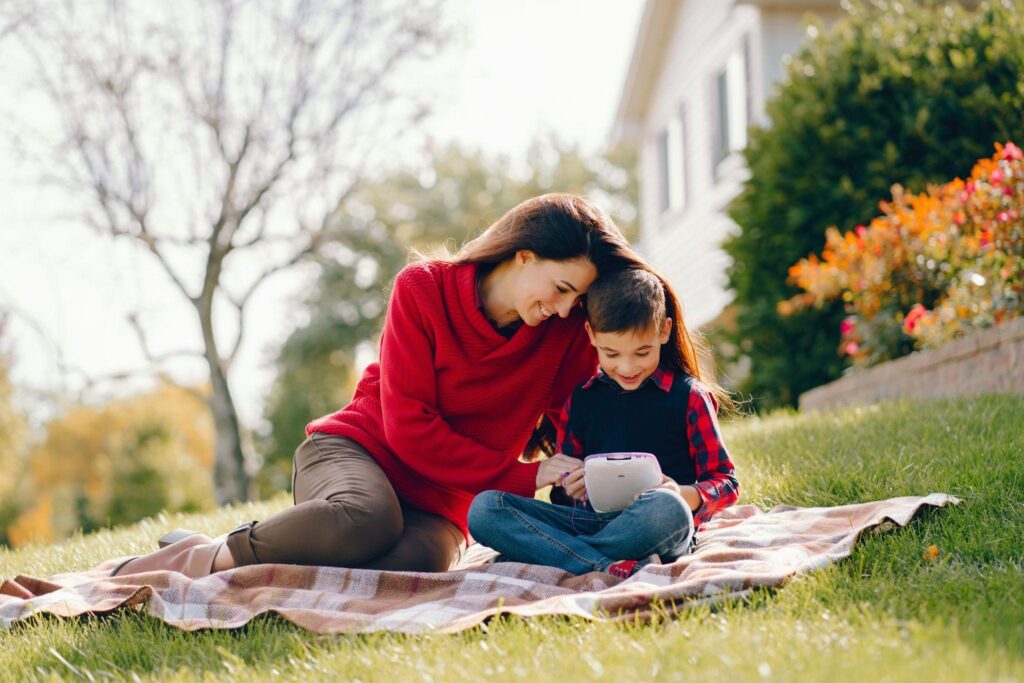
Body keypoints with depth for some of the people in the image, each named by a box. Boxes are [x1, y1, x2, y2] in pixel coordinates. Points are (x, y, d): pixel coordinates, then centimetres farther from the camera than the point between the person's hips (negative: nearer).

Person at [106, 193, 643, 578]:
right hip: (355, 448, -3)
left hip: (438, 505, 3)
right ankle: (207, 556, -19)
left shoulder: (568, 336, 0)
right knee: (366, 518, -42)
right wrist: (522, 476, -17)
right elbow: (409, 428, -14)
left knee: (420, 557, -37)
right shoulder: (424, 289, -9)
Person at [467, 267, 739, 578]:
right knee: (484, 507, -18)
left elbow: (725, 482, 4)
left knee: (666, 508, -41)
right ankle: (614, 568, -33)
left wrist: (686, 495, -19)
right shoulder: (581, 398, 16)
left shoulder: (688, 395, 5)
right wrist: (567, 487, -4)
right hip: (587, 520, 4)